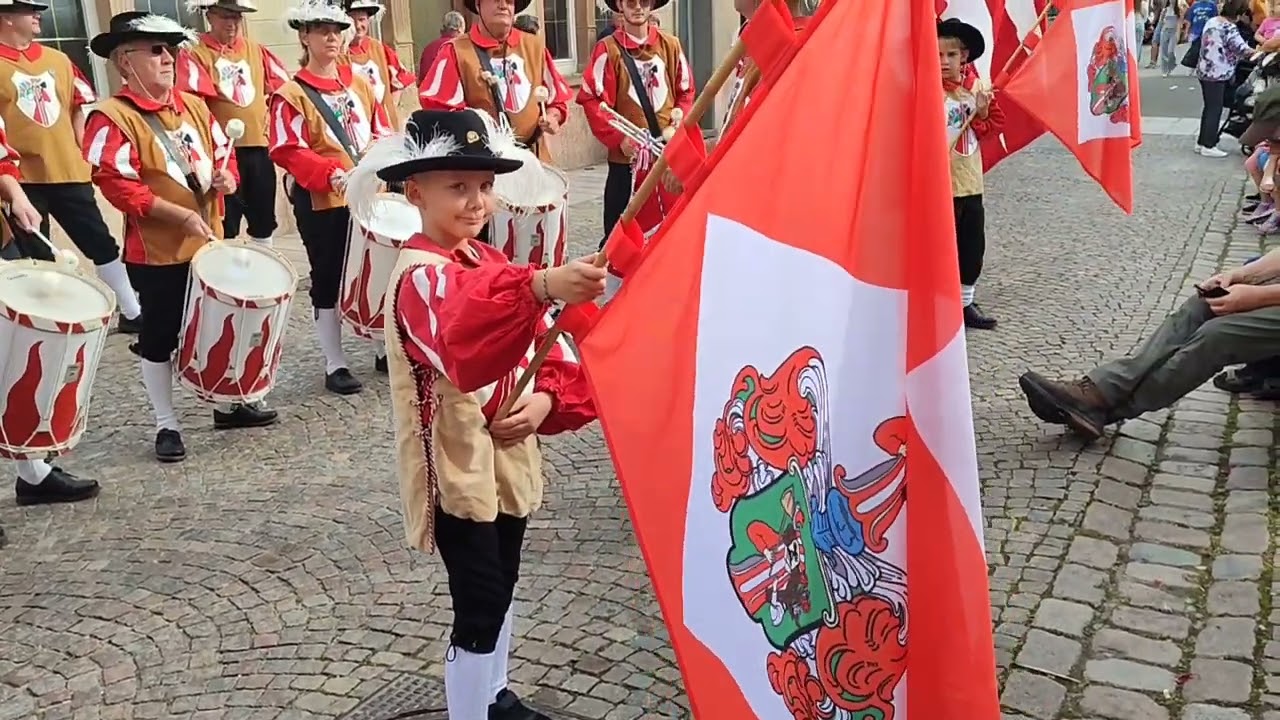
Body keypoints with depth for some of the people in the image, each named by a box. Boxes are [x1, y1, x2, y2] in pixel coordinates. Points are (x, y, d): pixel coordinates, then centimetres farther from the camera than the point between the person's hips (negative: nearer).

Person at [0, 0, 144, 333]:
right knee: (38, 260, 6)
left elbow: (76, 107, 16)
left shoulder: (58, 60, 9)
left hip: (69, 172, 4)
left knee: (101, 243, 9)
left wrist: (83, 152, 5)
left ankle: (132, 313, 20)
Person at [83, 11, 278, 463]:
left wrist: (227, 177, -5)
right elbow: (115, 184, -20)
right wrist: (179, 214, -24)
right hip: (157, 251, -6)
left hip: (210, 242, 7)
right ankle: (166, 425, 17)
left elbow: (222, 151, 18)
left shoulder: (195, 107, 7)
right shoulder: (112, 118, -14)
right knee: (159, 337, 5)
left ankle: (229, 403, 33)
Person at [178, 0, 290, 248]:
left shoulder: (255, 50, 10)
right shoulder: (194, 54, -5)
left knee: (264, 219, 15)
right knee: (225, 226, 0)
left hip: (258, 147, 5)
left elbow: (285, 86, 16)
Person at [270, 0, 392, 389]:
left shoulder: (359, 84, 12)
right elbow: (286, 151, -13)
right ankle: (334, 364, 12)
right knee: (328, 279, 3)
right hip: (321, 202, -5)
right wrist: (332, 173, -25)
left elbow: (383, 133, 14)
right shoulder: (291, 95, -5)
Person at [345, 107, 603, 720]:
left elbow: (542, 343, 9)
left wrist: (547, 397, -12)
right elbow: (461, 342, -43)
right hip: (458, 469, -8)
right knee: (478, 613, -2)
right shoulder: (420, 276, -19)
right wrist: (538, 288, -59)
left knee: (500, 591, 23)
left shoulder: (491, 263, 8)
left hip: (509, 458, 9)